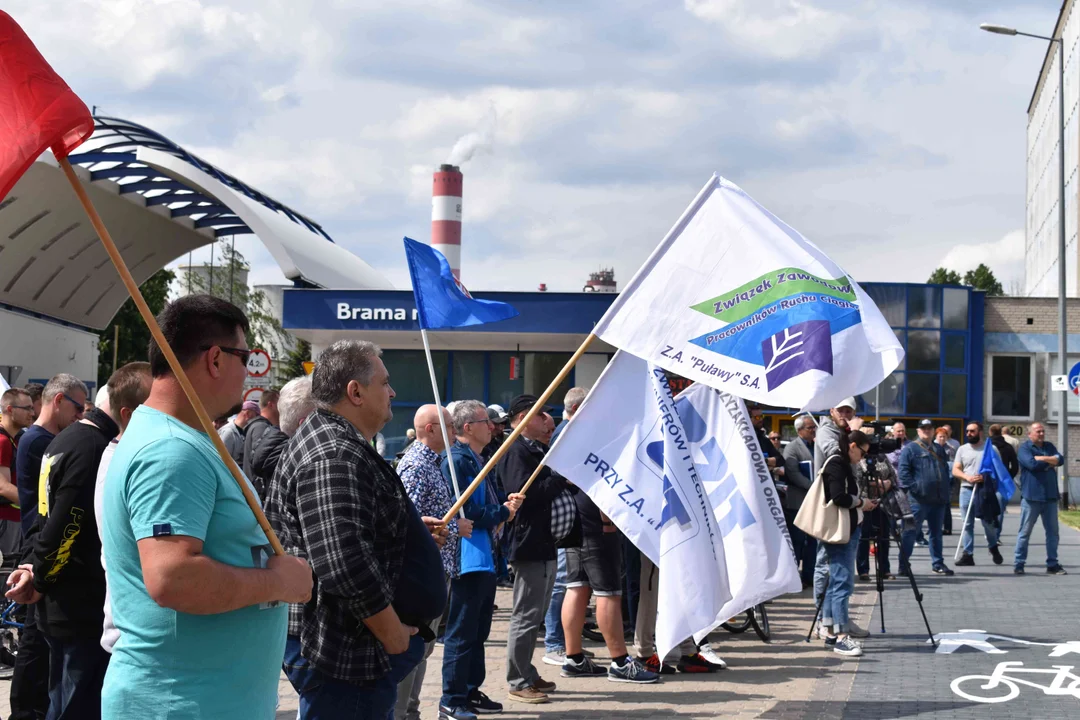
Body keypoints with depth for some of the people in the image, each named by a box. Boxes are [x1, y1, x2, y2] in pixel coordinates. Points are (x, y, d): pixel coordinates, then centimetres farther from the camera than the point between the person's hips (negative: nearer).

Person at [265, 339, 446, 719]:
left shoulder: (336, 444, 13)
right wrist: (394, 636, -20)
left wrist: (409, 527, 16)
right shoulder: (334, 457, -23)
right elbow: (345, 566, -31)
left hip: (346, 645, 11)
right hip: (343, 657, -11)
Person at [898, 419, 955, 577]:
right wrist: (912, 488, -18)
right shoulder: (910, 449, -2)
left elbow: (946, 470, 25)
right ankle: (904, 565, -1)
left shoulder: (939, 449, 20)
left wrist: (948, 489, 14)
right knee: (910, 531, -5)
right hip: (919, 499, -7)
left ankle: (938, 564, 21)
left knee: (936, 532, 13)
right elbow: (903, 471, -9)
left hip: (939, 499, 7)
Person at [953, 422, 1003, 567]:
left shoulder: (990, 448, 4)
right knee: (967, 524, 1)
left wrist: (986, 476, -16)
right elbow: (955, 470, 9)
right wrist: (967, 477, -11)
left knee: (988, 522, -1)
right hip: (967, 490, 3)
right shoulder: (962, 449, 12)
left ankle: (993, 547, 25)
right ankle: (968, 555, 2)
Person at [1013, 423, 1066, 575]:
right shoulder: (1025, 448, -4)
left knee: (1053, 531, 8)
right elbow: (1032, 464, -20)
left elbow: (1060, 460, -2)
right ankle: (1018, 564, 7)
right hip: (1032, 496, -6)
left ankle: (1052, 565, 15)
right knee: (1025, 532, 0)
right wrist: (1050, 461, -6)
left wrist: (1042, 458, -13)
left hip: (1050, 496, 6)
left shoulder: (1049, 446, 14)